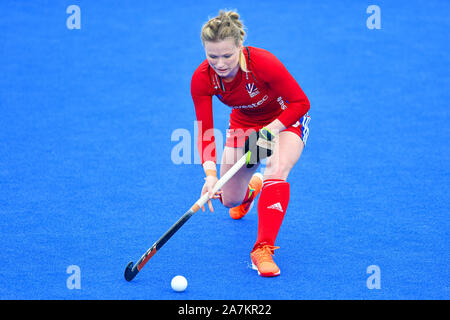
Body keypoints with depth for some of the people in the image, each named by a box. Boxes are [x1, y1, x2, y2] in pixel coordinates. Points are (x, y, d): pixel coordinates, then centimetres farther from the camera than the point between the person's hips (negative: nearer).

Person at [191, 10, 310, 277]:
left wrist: (270, 129, -37)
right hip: (244, 123, 4)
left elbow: (301, 102, -26)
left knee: (277, 171, -34)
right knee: (230, 200, 7)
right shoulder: (202, 79, -26)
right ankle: (251, 188, 46)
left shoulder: (263, 63, -36)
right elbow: (205, 131, -25)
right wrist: (210, 174, -39)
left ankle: (264, 248, -29)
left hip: (286, 119, -4)